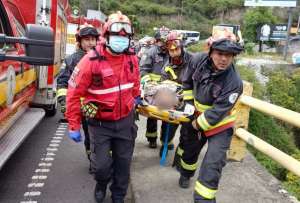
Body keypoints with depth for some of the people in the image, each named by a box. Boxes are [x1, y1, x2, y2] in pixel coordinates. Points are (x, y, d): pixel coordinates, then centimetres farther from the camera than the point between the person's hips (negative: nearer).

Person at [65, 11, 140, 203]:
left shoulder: (132, 58, -4)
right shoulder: (91, 60, -19)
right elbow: (74, 93, -15)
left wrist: (136, 98, 28)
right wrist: (74, 126, -12)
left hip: (125, 120, 4)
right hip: (100, 122, -3)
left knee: (123, 162, 13)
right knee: (101, 164, 2)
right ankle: (102, 184, 39)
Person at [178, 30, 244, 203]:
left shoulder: (234, 82, -33)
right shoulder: (200, 61, -18)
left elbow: (218, 111, -28)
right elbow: (188, 82, 2)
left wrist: (198, 124, -17)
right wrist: (187, 102, 4)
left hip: (220, 125, -5)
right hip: (197, 116, 6)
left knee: (212, 165, -12)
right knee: (189, 148, 27)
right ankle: (186, 174, 57)